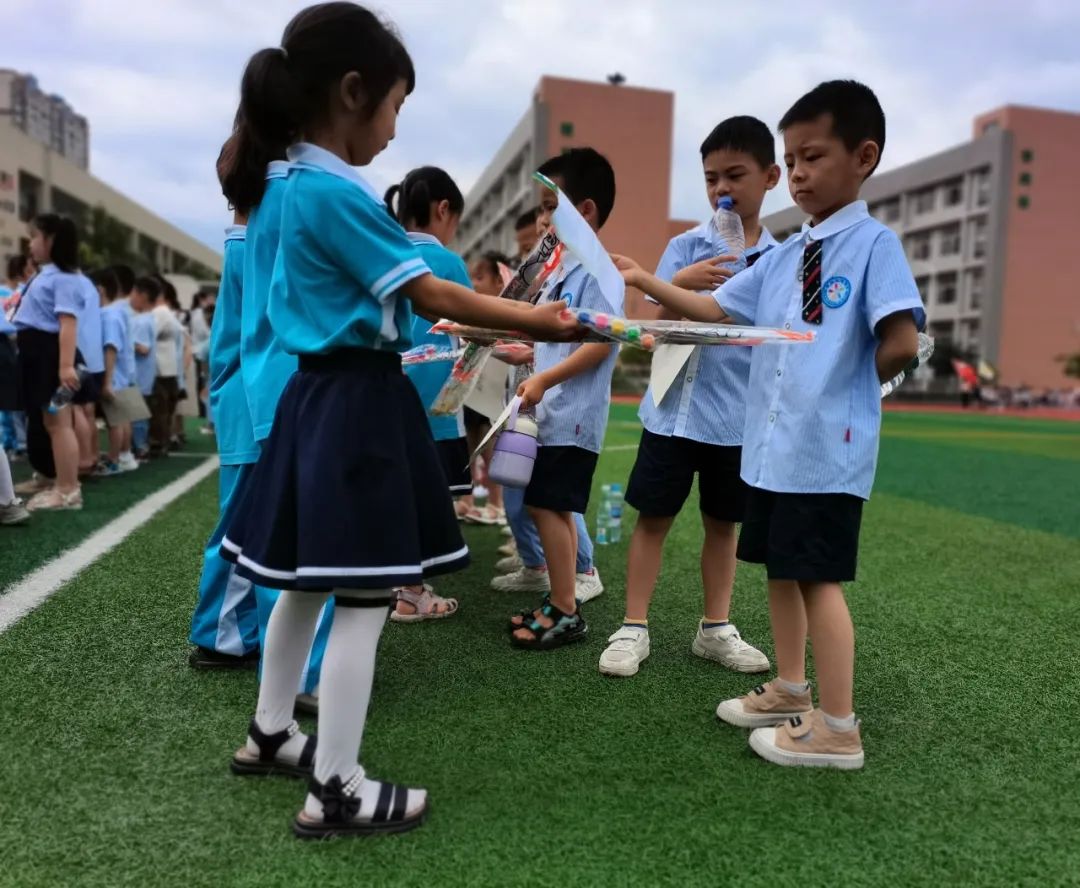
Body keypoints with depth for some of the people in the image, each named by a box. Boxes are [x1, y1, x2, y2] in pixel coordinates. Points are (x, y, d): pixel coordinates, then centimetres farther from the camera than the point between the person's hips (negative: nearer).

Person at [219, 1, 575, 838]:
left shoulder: (303, 187, 13)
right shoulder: (333, 192, -17)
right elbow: (430, 294, -16)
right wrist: (534, 321, -9)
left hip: (328, 395, 10)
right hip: (357, 405, -10)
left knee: (308, 582, 20)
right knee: (363, 599, -2)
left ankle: (270, 733, 38)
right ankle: (336, 791, 10)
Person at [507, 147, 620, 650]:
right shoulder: (565, 269, 16)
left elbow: (602, 342, -21)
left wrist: (544, 379, -23)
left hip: (573, 414, -9)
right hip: (555, 413, 9)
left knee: (548, 507, -7)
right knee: (550, 508, 13)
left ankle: (566, 612, 5)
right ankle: (559, 603, 24)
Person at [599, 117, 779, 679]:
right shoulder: (685, 247, 0)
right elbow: (657, 326, -3)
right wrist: (679, 285, -21)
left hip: (740, 417, 2)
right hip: (674, 410, -1)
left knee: (723, 523, 13)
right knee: (654, 517, 3)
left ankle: (715, 628, 27)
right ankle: (633, 627, 14)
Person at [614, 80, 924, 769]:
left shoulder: (874, 243, -9)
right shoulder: (784, 256, 13)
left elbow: (903, 343, -18)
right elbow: (718, 311, 14)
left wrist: (847, 384, -4)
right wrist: (644, 281, 5)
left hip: (827, 446, -8)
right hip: (771, 442, 8)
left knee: (819, 579, -2)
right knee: (781, 569, 16)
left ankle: (837, 729, 11)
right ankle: (791, 690, 33)